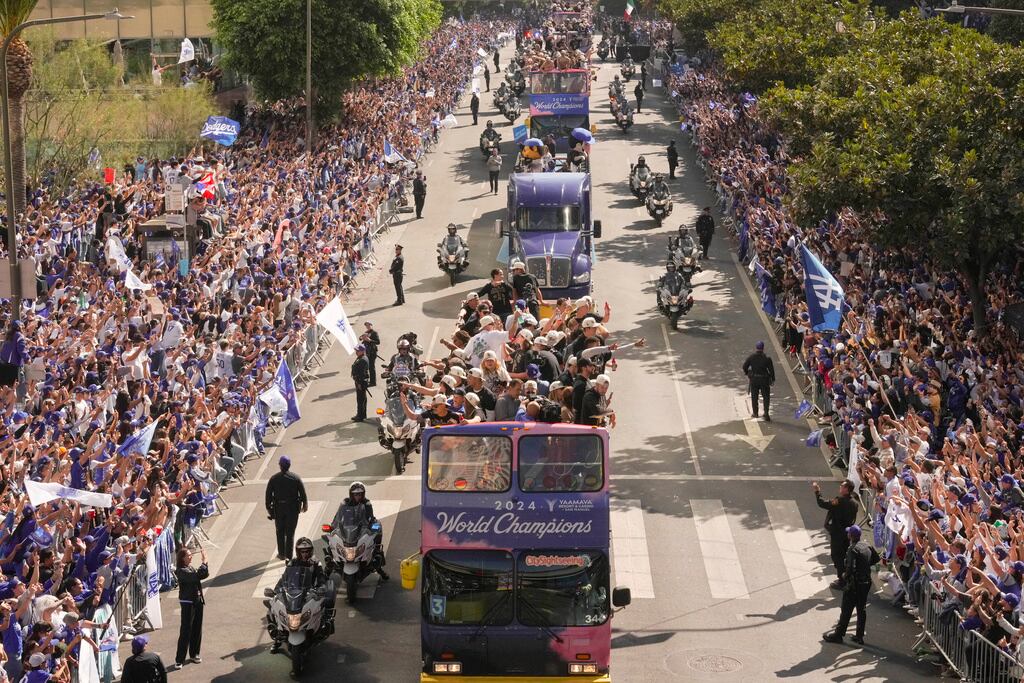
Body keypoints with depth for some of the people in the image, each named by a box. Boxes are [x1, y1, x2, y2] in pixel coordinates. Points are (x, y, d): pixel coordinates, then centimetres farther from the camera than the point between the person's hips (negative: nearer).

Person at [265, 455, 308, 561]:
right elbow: (303, 493, -5)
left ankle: (281, 554, 22)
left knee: (280, 532, 16)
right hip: (293, 508, 0)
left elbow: (268, 495, -4)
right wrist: (305, 505, 10)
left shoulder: (274, 479, -9)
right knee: (290, 532, 7)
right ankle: (289, 556, 9)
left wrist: (268, 508, 7)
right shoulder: (296, 478, -10)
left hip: (278, 508, 1)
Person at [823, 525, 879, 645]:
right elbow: (876, 558, 15)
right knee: (862, 609, 14)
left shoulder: (853, 549, -22)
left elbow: (851, 568, -28)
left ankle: (838, 634, 14)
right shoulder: (866, 545, 2)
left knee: (846, 610, 4)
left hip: (855, 584, -7)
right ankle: (860, 636, 20)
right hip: (866, 582, 7)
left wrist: (845, 575, -9)